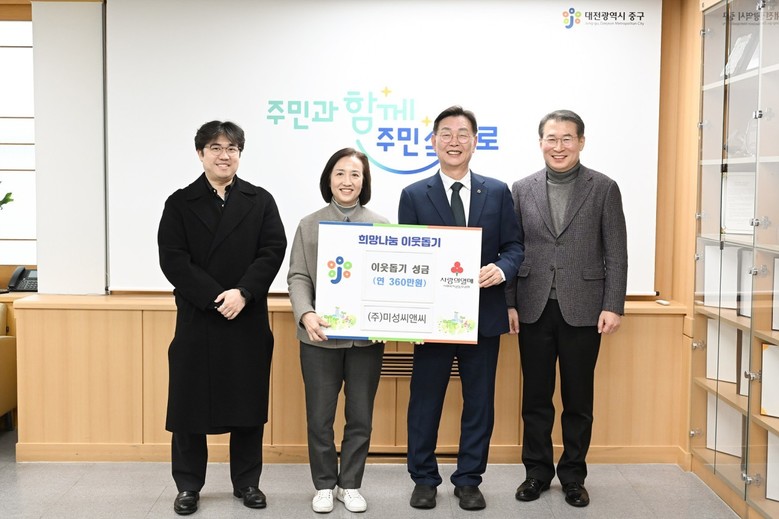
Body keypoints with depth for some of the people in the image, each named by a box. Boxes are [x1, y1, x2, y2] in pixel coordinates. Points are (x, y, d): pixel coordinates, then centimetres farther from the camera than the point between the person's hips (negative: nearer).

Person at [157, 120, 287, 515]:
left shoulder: (260, 201, 7)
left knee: (247, 404, 7)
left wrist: (242, 293, -17)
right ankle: (188, 485, 19)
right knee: (190, 402, 4)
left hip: (248, 320, 1)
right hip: (196, 320, 0)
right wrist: (214, 298, -15)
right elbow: (173, 260, -5)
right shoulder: (180, 203, 5)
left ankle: (246, 482, 22)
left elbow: (273, 252, -3)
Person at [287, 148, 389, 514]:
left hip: (367, 336, 1)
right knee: (320, 417, 7)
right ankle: (324, 485, 24)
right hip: (321, 336, 0)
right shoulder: (309, 225, 6)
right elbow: (298, 277, 0)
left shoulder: (381, 225, 6)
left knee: (360, 416, 10)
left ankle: (350, 485, 25)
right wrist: (306, 314, -17)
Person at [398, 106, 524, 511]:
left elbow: (514, 245, 6)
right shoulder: (414, 195, 2)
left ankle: (469, 479, 25)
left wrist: (501, 268, -17)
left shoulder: (497, 192, 6)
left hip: (484, 314, 1)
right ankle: (424, 478, 24)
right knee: (425, 401, 8)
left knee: (479, 402, 10)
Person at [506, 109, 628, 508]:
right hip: (534, 308, 2)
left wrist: (613, 306, -7)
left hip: (582, 309, -1)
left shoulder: (604, 188, 1)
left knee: (578, 398, 8)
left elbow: (616, 253, -1)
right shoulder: (522, 189, 6)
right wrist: (509, 303, 1)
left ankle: (573, 475, 22)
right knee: (535, 397, 9)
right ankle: (537, 471, 24)